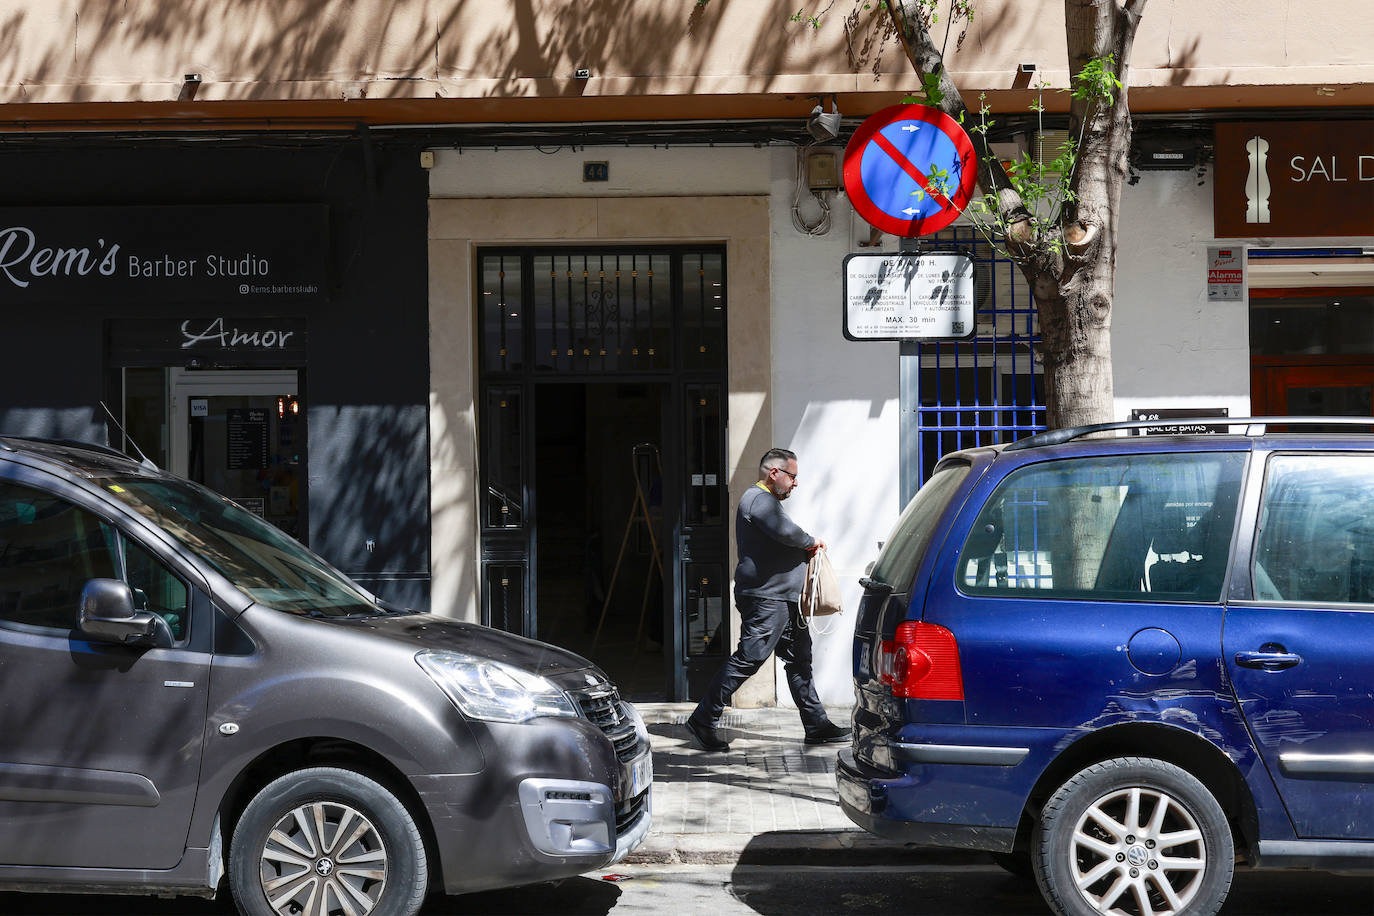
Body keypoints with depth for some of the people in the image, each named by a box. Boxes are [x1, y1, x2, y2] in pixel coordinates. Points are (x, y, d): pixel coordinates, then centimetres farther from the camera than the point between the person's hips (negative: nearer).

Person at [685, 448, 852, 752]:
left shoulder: (766, 500, 24)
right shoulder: (759, 499, -12)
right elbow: (784, 531, -28)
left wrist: (807, 549, 10)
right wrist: (811, 541, -10)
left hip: (784, 599, 11)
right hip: (765, 598, -11)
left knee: (799, 659, 11)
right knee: (748, 658, -12)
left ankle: (816, 725, 16)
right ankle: (703, 719, -7)